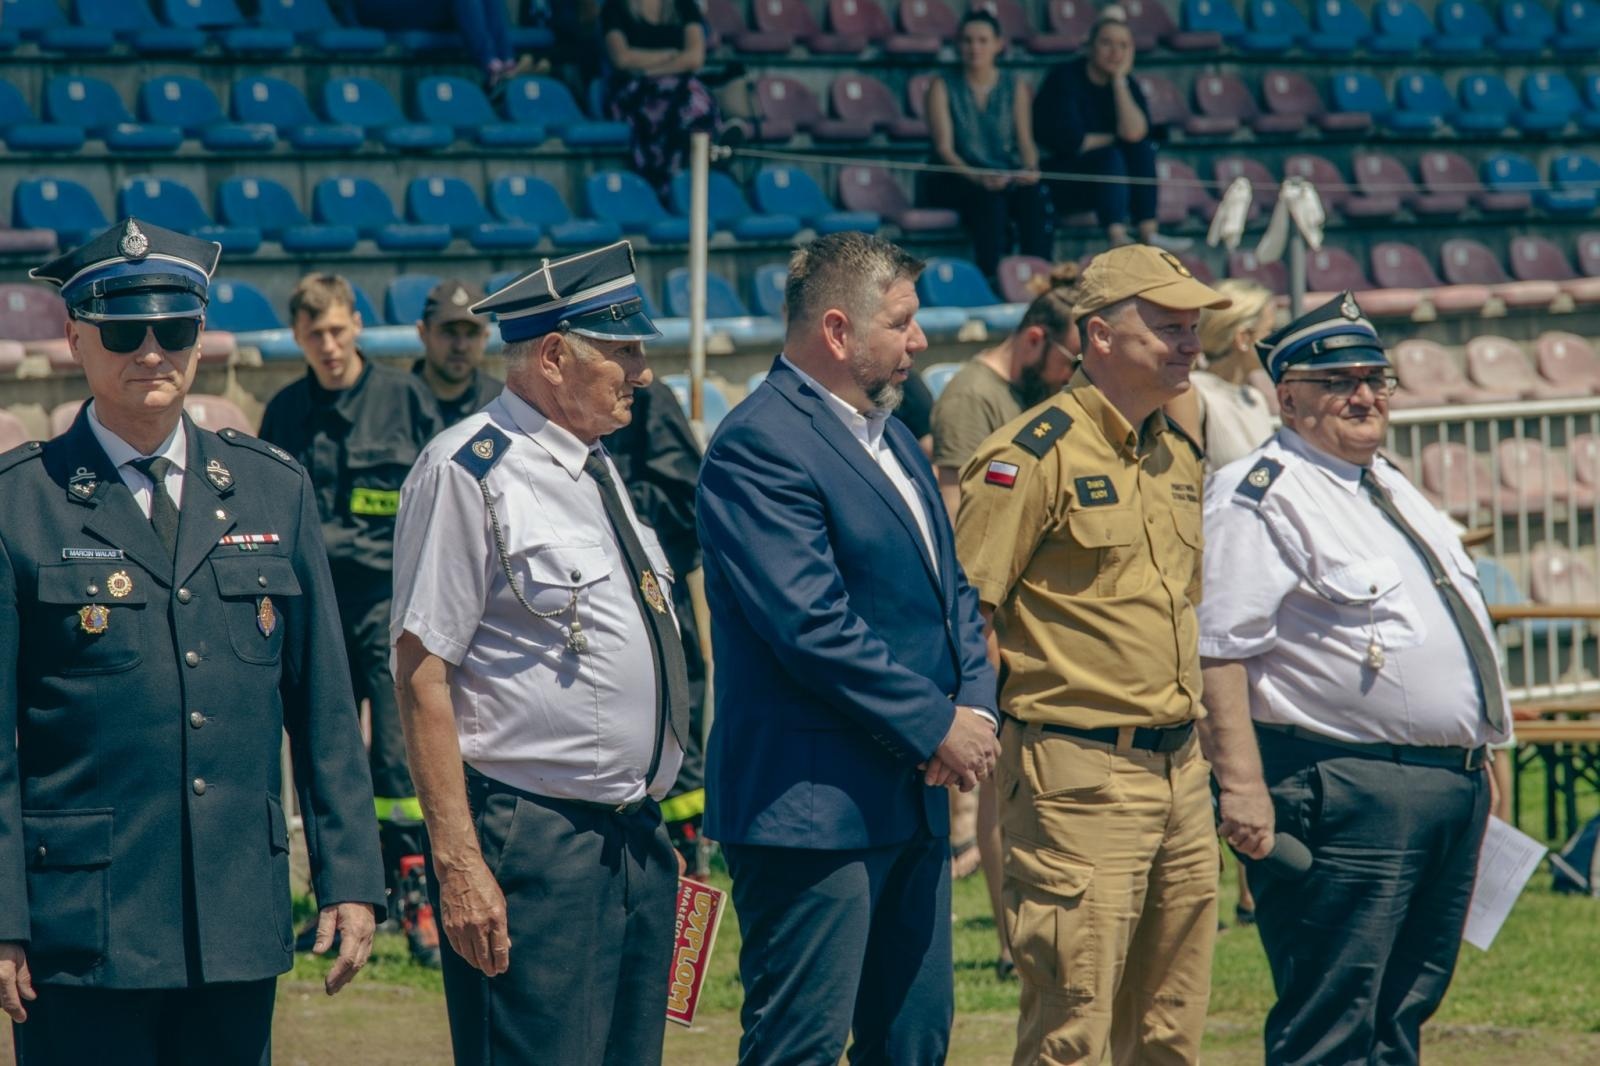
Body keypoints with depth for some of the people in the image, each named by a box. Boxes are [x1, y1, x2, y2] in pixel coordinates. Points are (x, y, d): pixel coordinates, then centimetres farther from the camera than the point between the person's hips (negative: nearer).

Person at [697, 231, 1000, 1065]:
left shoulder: (892, 437, 17)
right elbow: (812, 625, -20)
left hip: (913, 800, 10)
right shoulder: (760, 447, -14)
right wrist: (935, 725, -15)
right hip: (814, 805, -10)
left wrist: (975, 705, 1)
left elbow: (950, 589, 20)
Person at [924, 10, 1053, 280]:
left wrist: (1030, 170, -17)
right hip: (956, 181, -2)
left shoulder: (1016, 87, 12)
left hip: (1007, 177, 2)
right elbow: (944, 148, -6)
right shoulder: (943, 87, 3)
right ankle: (992, 280, -40)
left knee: (1033, 196, -33)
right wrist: (976, 177, -24)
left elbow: (1025, 142, 7)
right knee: (989, 197, -38)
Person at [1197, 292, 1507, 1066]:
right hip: (1344, 793, -9)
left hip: (1452, 789, 9)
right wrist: (1242, 785, -23)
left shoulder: (1392, 488, 21)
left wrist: (1477, 758, 25)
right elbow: (1218, 648, -16)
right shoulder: (1261, 499, -9)